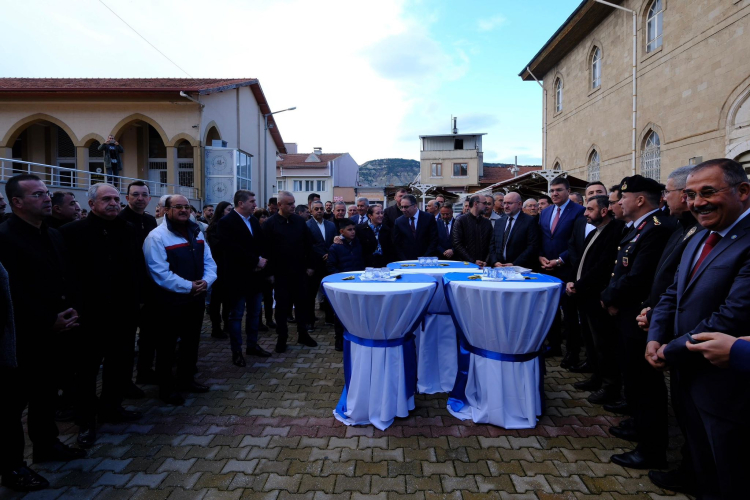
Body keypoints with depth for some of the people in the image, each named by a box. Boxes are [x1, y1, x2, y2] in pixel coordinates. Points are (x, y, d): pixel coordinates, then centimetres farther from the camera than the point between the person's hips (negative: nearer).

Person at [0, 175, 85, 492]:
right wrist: (49, 323, -18)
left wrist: (68, 312, -5)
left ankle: (46, 444, 35)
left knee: (46, 393, 19)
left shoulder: (53, 236, 9)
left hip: (50, 334, 7)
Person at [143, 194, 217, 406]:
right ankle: (166, 387, 22)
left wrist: (206, 281, -10)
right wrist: (188, 286, -20)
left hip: (196, 298, 7)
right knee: (167, 345, 7)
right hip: (171, 301, -7)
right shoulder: (157, 236, -13)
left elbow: (209, 262, 8)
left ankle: (186, 379, 35)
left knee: (192, 341, 18)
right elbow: (160, 273, -20)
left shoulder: (196, 232, 10)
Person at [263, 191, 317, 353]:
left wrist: (309, 266, 4)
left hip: (299, 271, 3)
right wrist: (270, 272, -10)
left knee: (301, 302, 11)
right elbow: (266, 249, -8)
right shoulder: (270, 224, -6)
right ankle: (282, 337, 19)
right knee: (282, 305, 7)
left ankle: (303, 334, 24)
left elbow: (308, 244, 7)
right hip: (281, 272, -3)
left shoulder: (300, 221, 3)